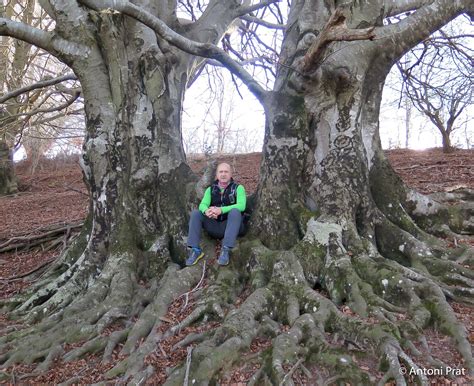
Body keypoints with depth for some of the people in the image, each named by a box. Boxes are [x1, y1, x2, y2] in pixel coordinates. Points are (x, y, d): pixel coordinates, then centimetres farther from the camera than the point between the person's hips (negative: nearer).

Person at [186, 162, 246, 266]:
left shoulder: (238, 188, 1)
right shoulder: (210, 189, 11)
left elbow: (241, 206, -17)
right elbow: (202, 205, -5)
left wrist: (221, 210, -32)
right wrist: (206, 211, -32)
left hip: (232, 227, -3)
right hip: (215, 228, 3)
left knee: (235, 211, -32)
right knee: (195, 213, -15)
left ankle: (226, 250, -35)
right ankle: (195, 250, -21)